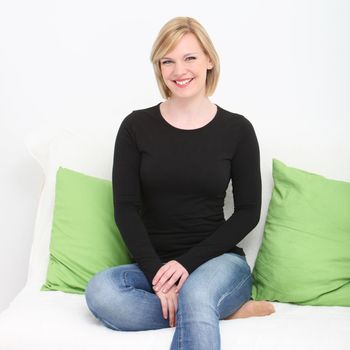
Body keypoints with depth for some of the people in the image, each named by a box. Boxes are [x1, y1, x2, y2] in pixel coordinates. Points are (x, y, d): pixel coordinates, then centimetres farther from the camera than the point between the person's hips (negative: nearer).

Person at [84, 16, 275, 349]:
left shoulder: (237, 129, 1)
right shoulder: (136, 126, 3)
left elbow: (248, 212, 1)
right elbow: (125, 208, -1)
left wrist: (188, 262, -10)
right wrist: (157, 272, -15)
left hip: (216, 260, -3)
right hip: (152, 265, 3)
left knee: (195, 294, -39)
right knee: (100, 291, -30)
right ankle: (226, 310, -19)